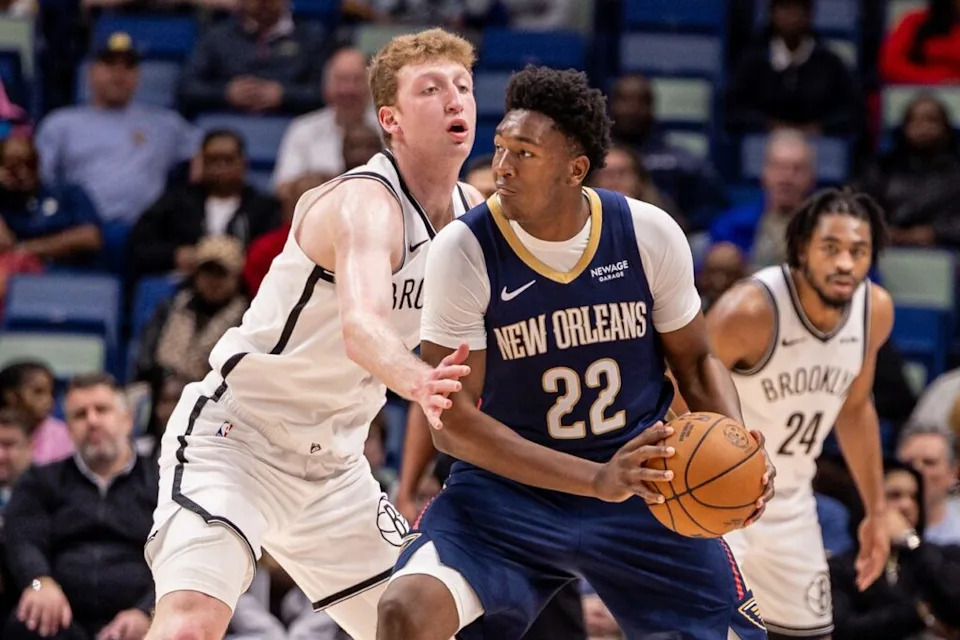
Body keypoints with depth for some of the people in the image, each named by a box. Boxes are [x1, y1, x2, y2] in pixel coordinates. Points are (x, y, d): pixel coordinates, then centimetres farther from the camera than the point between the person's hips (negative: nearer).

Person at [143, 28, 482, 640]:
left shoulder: (473, 212, 2)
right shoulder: (366, 203, -24)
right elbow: (360, 328, -45)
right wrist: (418, 382, -64)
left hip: (334, 463, 9)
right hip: (238, 437, -9)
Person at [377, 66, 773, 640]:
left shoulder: (650, 235, -9)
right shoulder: (464, 251, -17)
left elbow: (696, 362, 6)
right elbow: (452, 420, -19)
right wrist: (597, 480, -29)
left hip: (644, 485, 3)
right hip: (507, 489, -2)